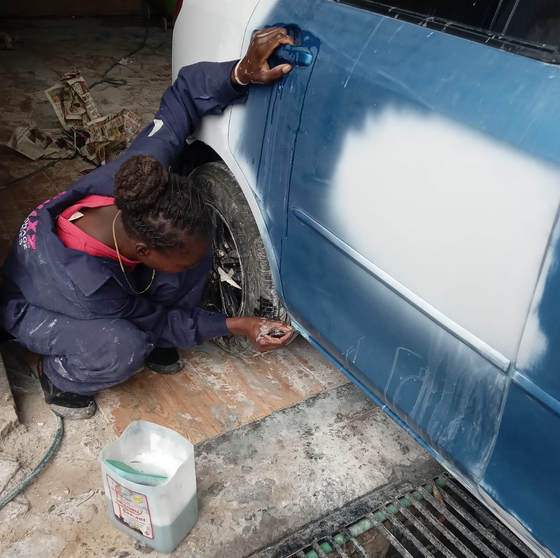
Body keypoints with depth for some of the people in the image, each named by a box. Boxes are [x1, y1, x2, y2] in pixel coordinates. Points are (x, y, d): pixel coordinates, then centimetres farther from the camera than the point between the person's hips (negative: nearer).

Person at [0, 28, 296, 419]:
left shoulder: (135, 187, -34)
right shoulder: (84, 282, -44)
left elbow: (185, 92, -28)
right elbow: (156, 320, -26)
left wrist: (241, 73, -47)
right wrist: (238, 326, -23)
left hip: (106, 273, 6)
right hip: (37, 309, -5)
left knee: (192, 253, -20)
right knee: (122, 350, -37)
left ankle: (155, 344, 5)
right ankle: (58, 374, -2)